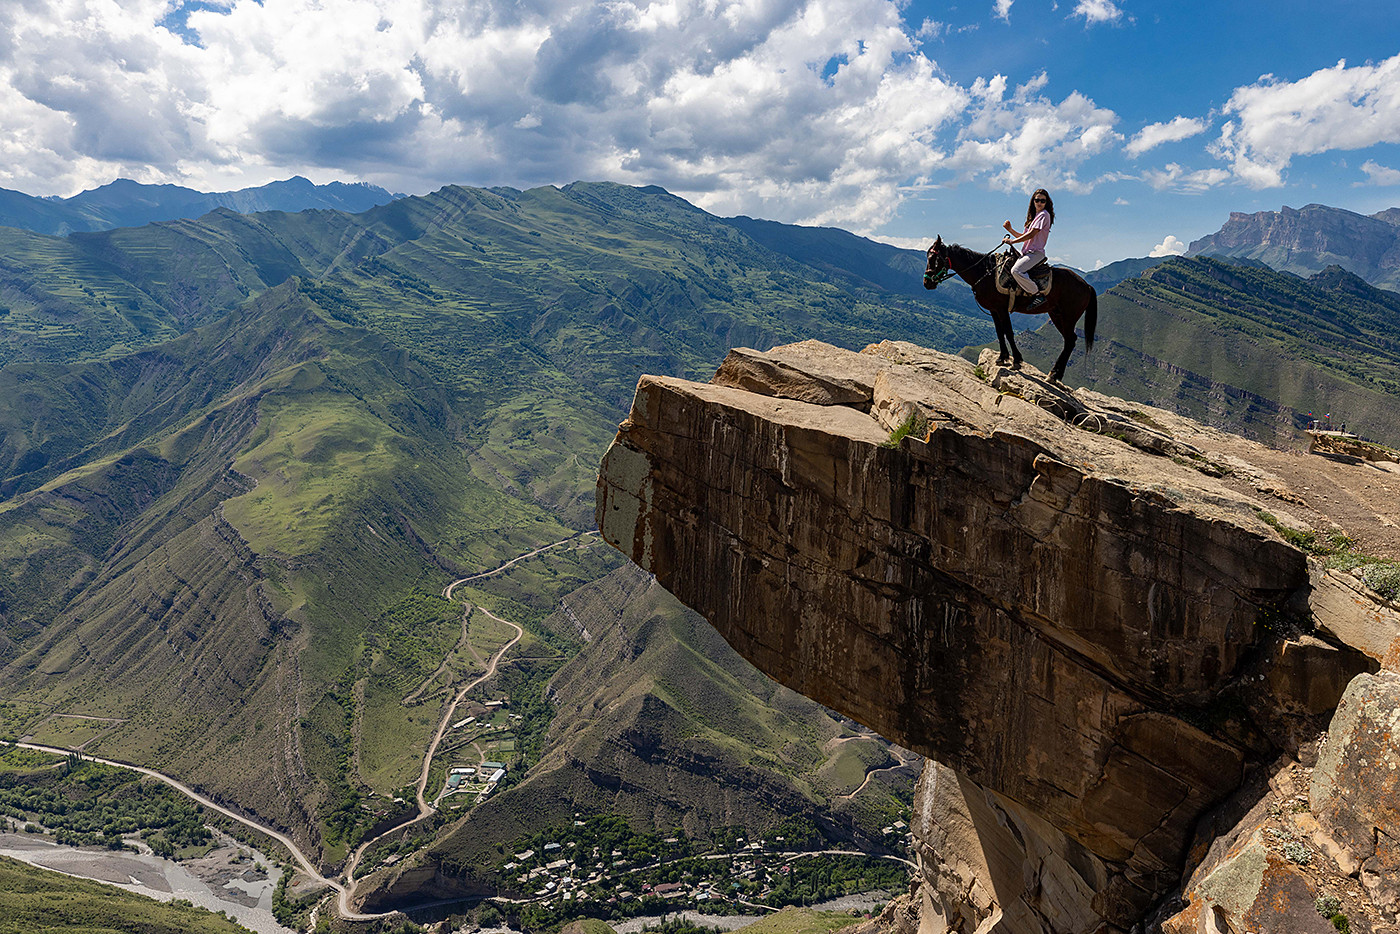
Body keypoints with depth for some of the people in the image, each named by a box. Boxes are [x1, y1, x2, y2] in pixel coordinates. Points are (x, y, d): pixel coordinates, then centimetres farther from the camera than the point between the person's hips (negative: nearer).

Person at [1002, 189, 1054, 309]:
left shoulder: (1044, 214, -8)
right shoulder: (1033, 216, 21)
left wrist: (1012, 241, -13)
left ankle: (1039, 295, -23)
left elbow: (1031, 235, -16)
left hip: (1035, 252, -10)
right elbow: (1023, 236, 21)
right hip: (1026, 253, 10)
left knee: (1016, 270, -30)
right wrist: (1010, 230, 9)